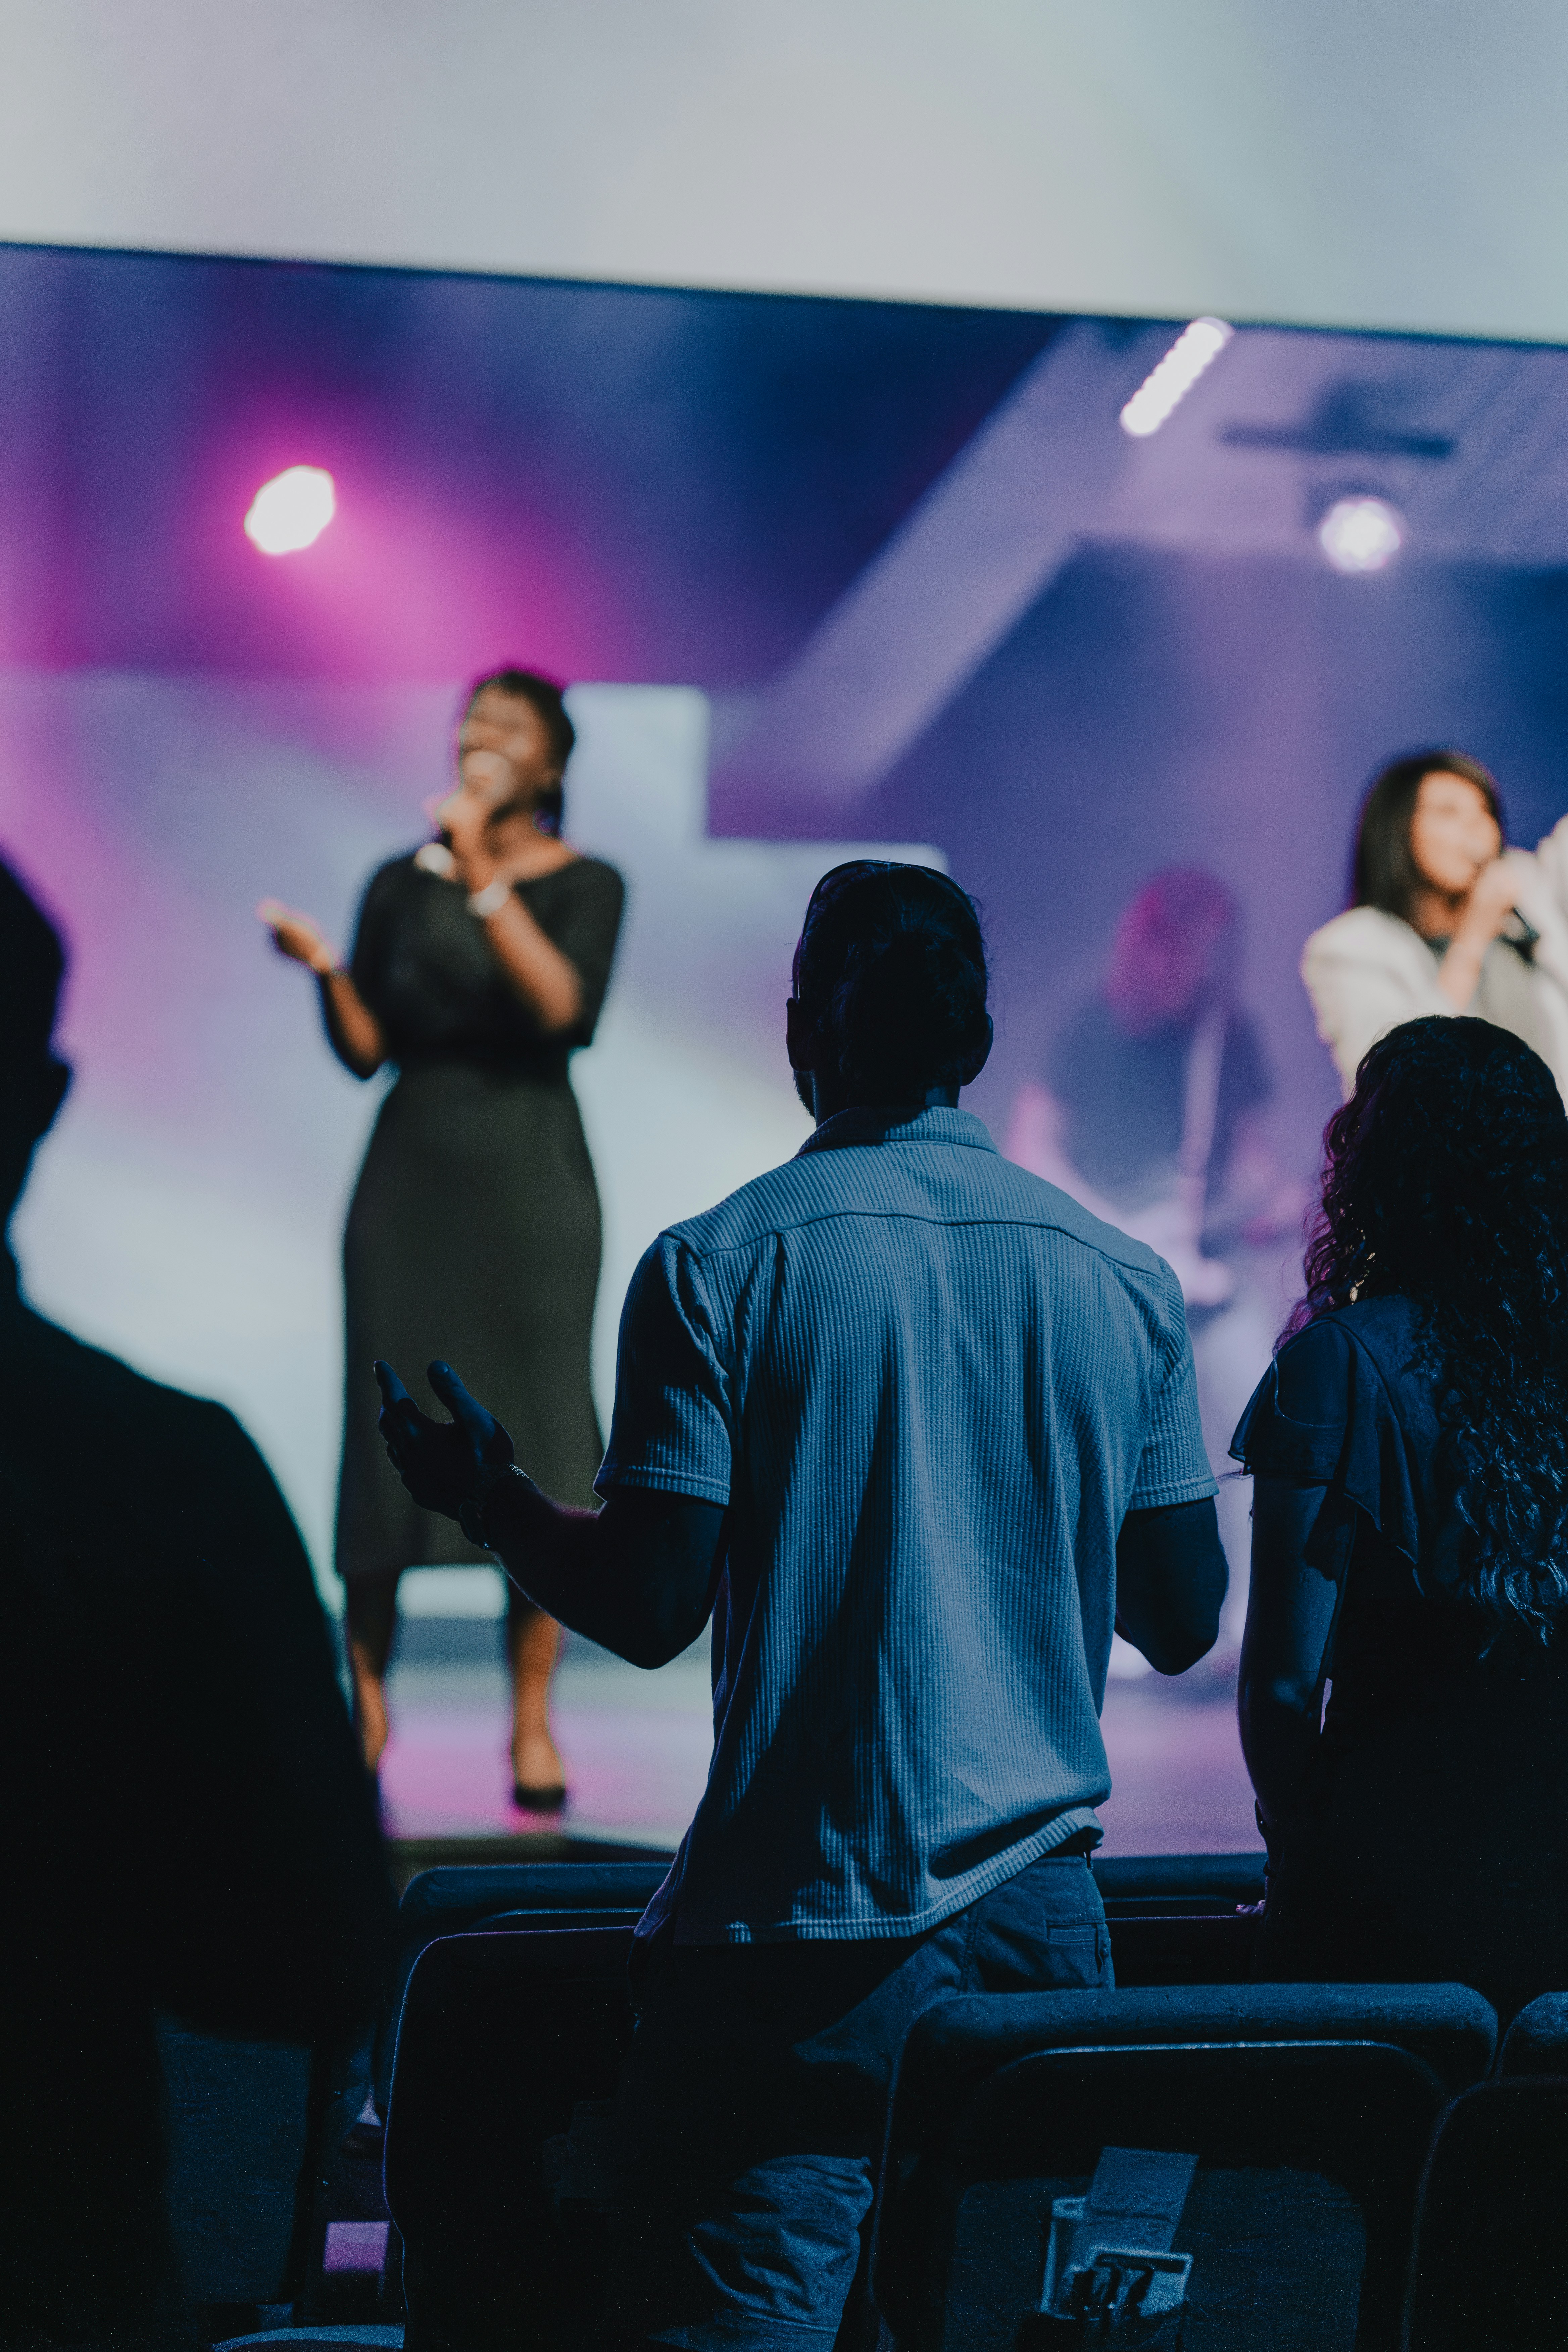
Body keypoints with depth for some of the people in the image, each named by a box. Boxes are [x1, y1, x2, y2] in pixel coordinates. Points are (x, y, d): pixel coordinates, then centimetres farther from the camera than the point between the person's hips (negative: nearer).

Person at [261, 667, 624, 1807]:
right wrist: (323, 966, -12)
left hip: (531, 1180, -2)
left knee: (535, 1440, -5)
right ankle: (368, 1696, 10)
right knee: (386, 1432, -2)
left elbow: (565, 1007, -16)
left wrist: (486, 879, -20)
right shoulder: (401, 884, 8)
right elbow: (367, 1049, 5)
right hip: (411, 1175, 2)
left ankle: (534, 1725, -1)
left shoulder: (585, 885, 1)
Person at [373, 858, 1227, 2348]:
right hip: (1041, 1911, 4)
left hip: (797, 1924, -4)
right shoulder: (1125, 1280, 5)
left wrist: (485, 1498, 9)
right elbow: (1181, 1620, 9)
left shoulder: (719, 1265, -6)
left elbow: (651, 1608, -9)